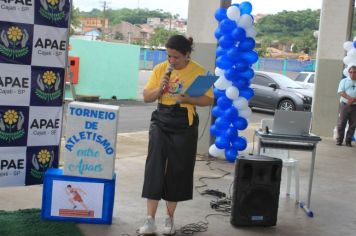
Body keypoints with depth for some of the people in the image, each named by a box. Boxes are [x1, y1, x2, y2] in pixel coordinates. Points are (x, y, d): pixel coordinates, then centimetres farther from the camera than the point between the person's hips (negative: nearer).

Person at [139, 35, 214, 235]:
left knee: (178, 171, 5)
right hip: (161, 122, 2)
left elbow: (209, 100, -4)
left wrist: (188, 99, -20)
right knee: (154, 168, -6)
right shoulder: (160, 69, 2)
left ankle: (170, 219, 21)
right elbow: (146, 97, 4)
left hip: (185, 126, -1)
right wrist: (160, 88, -15)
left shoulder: (199, 72, -5)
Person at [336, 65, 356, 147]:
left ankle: (348, 141, 11)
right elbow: (340, 92, -4)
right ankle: (339, 140, 6)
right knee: (341, 123, -1)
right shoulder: (344, 81, 8)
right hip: (344, 105, -1)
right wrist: (349, 98, -17)